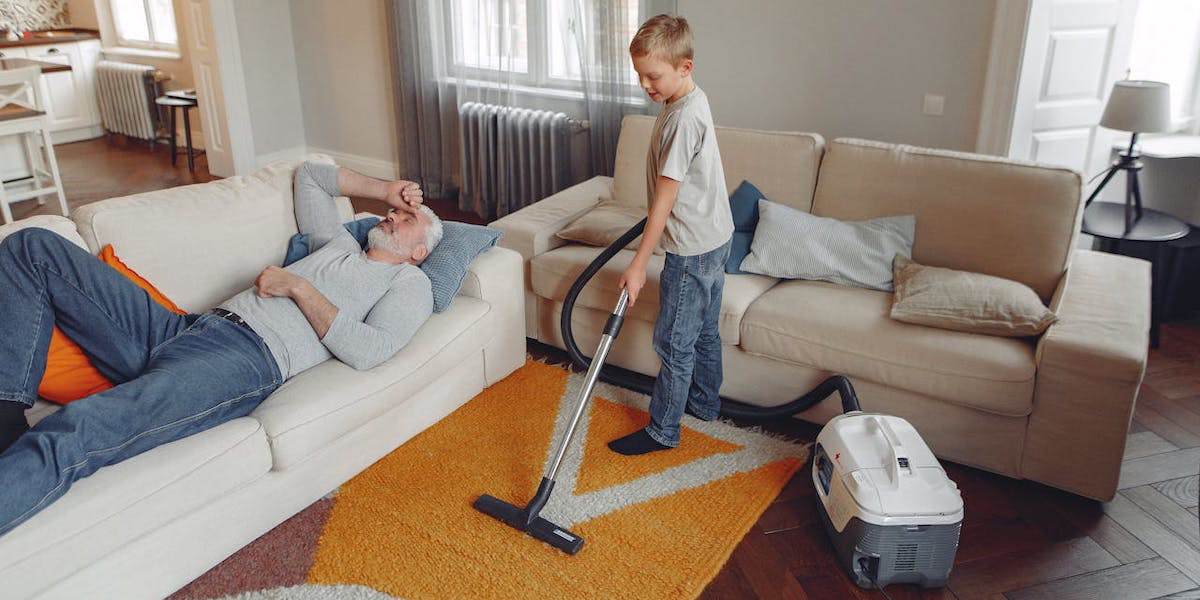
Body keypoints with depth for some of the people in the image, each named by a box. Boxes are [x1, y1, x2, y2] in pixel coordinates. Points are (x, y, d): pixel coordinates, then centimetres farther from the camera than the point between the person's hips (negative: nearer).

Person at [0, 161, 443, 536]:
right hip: (187, 330, 9)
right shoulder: (340, 244, 33)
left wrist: (298, 287, -5)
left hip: (250, 359, -9)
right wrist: (385, 190, 38)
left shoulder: (410, 281, 11)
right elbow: (309, 173, 46)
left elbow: (367, 351, -9)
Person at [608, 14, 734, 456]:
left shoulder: (683, 118, -25)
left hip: (693, 249, -10)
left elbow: (664, 200, -24)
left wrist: (639, 264, -21)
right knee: (703, 329, 22)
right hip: (715, 237, 10)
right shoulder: (693, 102, 7)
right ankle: (704, 402, 39)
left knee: (673, 342, 1)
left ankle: (663, 431, 14)